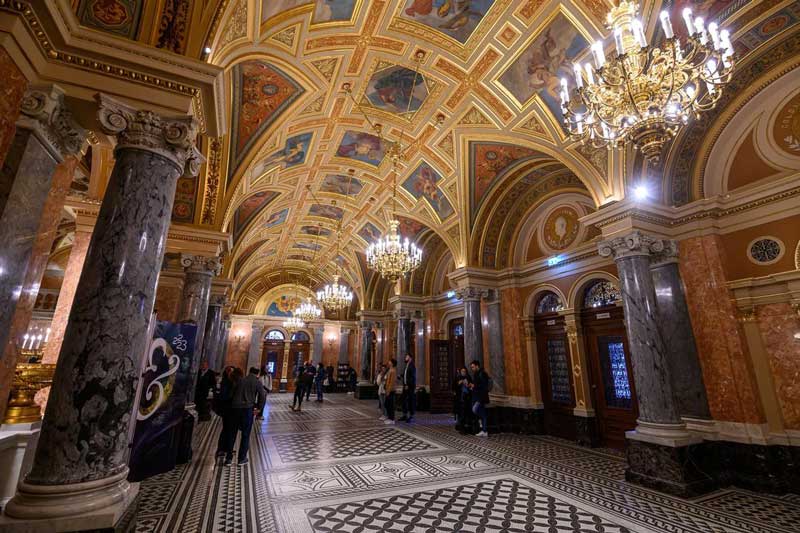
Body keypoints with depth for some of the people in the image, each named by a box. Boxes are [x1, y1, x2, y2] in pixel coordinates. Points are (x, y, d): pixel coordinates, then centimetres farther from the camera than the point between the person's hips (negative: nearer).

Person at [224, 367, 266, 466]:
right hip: (248, 409, -3)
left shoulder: (240, 380, 11)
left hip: (235, 408, 3)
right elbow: (262, 396, -10)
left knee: (232, 433, 15)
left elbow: (232, 393, 12)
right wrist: (258, 407, 1)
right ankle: (242, 458, 15)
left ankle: (229, 458, 21)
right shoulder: (257, 383, 0)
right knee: (245, 434, 9)